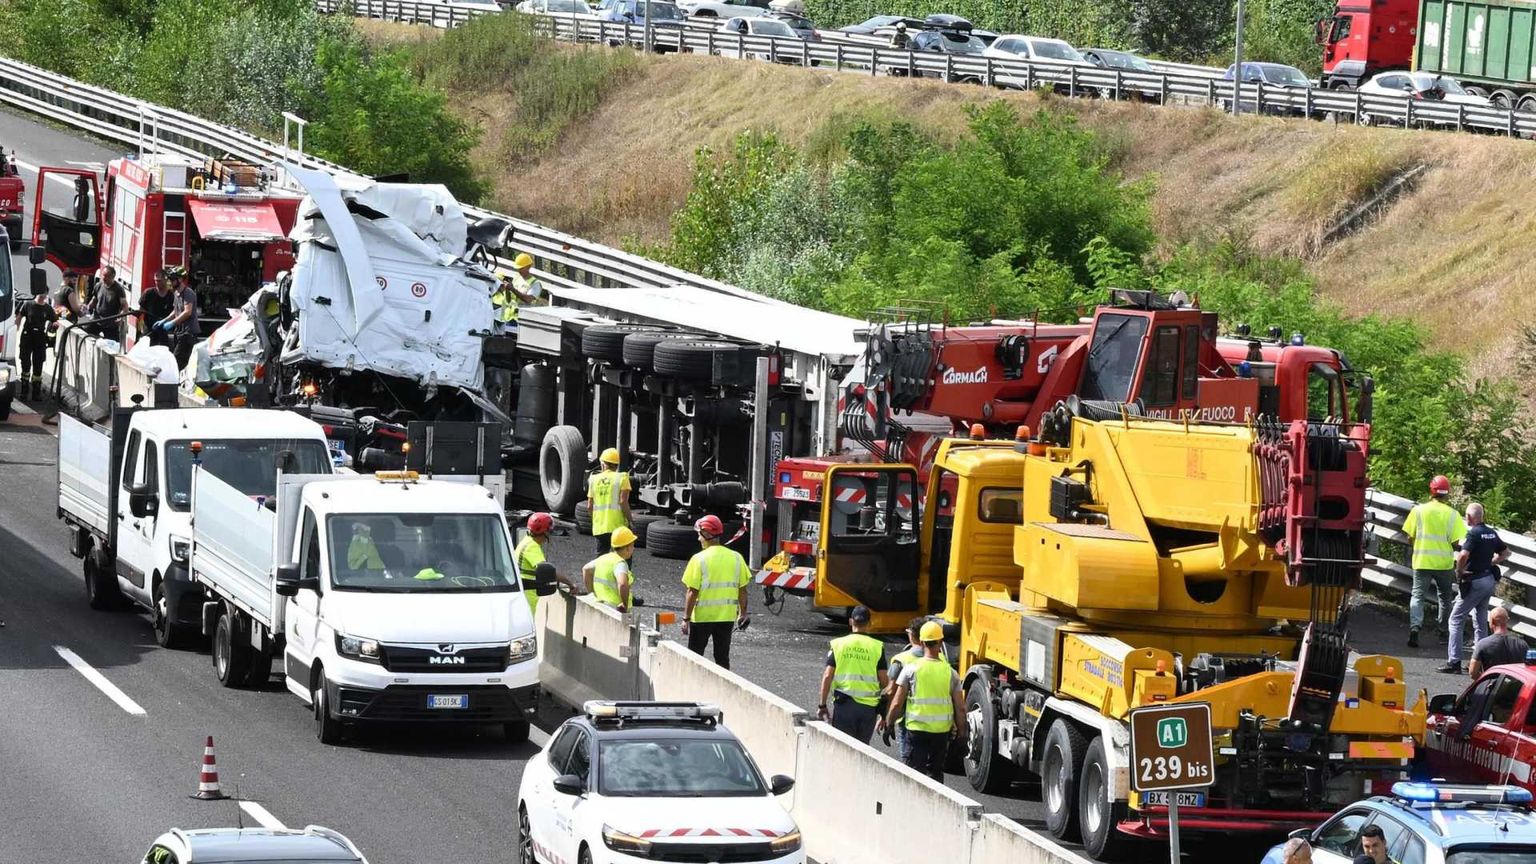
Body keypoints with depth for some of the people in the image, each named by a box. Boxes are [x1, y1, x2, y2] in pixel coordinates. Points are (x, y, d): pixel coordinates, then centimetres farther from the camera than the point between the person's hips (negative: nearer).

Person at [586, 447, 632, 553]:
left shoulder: (594, 479, 7)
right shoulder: (621, 478, -4)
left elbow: (589, 506, 7)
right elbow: (623, 502, -14)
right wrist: (630, 520, -3)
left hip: (599, 528, 3)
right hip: (618, 527, -3)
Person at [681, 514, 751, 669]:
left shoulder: (699, 559, -13)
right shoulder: (736, 558, 0)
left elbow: (692, 592, -13)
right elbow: (742, 590, 4)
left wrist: (686, 618, -8)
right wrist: (743, 613, 14)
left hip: (702, 616, -4)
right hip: (727, 616, 4)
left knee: (695, 656, 8)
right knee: (722, 657, 11)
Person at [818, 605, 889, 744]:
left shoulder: (838, 644, -1)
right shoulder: (877, 647, -1)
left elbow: (827, 676, -4)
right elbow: (884, 681, -2)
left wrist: (822, 705, 2)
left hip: (844, 704, -1)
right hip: (869, 706, 1)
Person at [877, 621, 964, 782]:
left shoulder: (911, 669, -7)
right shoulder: (950, 672, 0)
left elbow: (897, 703, -5)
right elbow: (960, 709, 2)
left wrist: (887, 723, 10)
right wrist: (961, 733, 15)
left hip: (916, 728, -2)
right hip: (942, 731, 2)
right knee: (936, 773, 15)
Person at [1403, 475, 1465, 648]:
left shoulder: (1419, 510, -5)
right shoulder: (1452, 515, -7)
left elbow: (1410, 536, -2)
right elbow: (1456, 542, -9)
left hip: (1422, 562, 0)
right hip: (1444, 562, 0)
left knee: (1418, 595, 2)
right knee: (1444, 597, 17)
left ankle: (1414, 626, -19)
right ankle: (1444, 631, 23)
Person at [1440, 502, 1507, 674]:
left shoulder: (1473, 533, -15)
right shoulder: (1492, 533, 9)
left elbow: (1463, 555, -29)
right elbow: (1505, 552, 23)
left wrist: (1459, 573, -13)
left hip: (1474, 581, -8)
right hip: (1489, 580, 8)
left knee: (1456, 619, -1)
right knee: (1481, 622, 15)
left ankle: (1454, 662, -7)